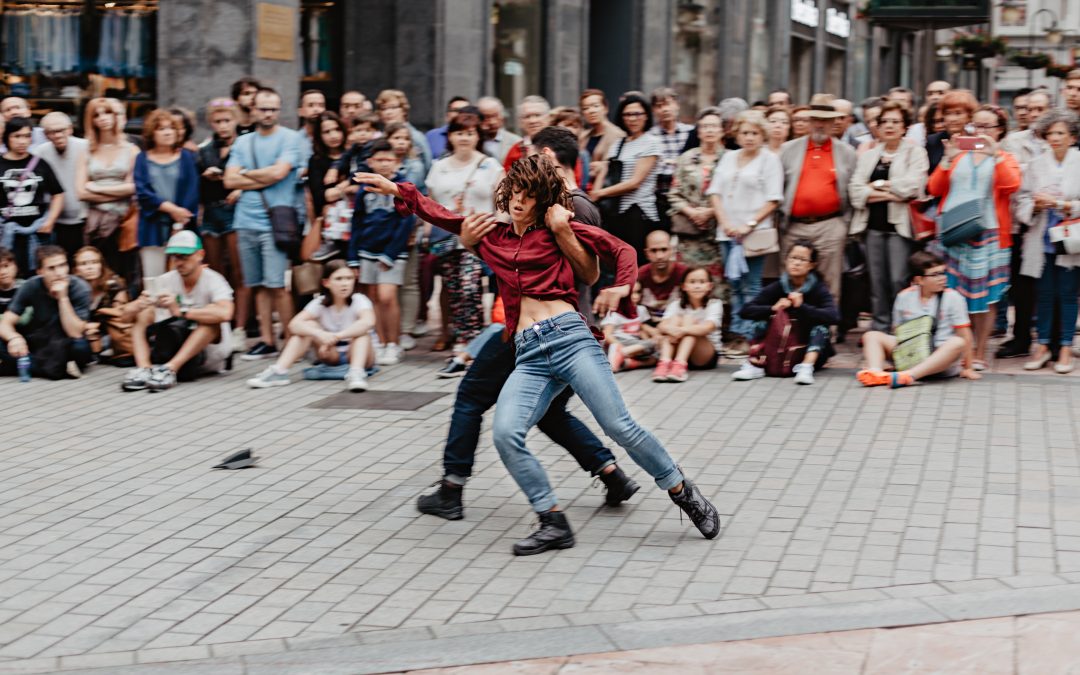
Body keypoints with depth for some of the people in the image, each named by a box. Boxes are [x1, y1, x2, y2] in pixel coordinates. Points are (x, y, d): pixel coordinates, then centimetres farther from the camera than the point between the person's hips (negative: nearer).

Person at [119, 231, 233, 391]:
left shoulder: (213, 280, -14)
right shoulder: (165, 281, -1)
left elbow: (225, 313, -37)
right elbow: (125, 316, -5)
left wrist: (181, 312, -39)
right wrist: (137, 306, -29)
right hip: (175, 349, 4)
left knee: (211, 321, -30)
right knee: (144, 312, -10)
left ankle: (170, 368, -39)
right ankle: (144, 368, -31)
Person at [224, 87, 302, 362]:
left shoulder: (290, 138, 0)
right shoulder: (243, 142, 15)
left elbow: (279, 172, -13)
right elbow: (230, 180, 5)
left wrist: (247, 174, 1)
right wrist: (263, 178, -6)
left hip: (274, 222, -5)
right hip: (246, 222, 5)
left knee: (277, 285, -9)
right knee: (259, 285, 7)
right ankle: (267, 341, 11)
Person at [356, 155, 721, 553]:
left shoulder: (555, 230, 9)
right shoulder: (492, 238, 21)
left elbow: (621, 249, 8)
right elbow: (442, 216, 31)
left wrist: (621, 288, -8)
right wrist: (397, 190, 30)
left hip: (568, 336, -4)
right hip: (529, 355, 4)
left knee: (619, 426, -12)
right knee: (506, 434, -20)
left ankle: (684, 493, 8)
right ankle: (554, 525, -10)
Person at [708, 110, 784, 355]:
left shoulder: (770, 159, 0)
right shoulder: (728, 158, 15)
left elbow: (772, 200, -6)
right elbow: (715, 192, 11)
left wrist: (749, 225, -14)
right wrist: (725, 223, -3)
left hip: (754, 233, -5)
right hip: (727, 232, 5)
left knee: (751, 287, -3)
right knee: (735, 286, 8)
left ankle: (748, 337, -2)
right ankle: (737, 334, 13)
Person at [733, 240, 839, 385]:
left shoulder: (819, 290, -11)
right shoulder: (777, 288, -5)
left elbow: (834, 316, -30)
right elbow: (745, 311, -13)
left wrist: (802, 307, -36)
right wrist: (773, 309, -29)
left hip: (810, 351, -2)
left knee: (820, 326, -24)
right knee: (762, 320, -14)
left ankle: (806, 367, -38)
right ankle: (755, 365, -23)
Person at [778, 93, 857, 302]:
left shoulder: (846, 152, 10)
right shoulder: (789, 150, 11)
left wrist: (850, 227, 4)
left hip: (830, 227, -1)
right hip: (795, 228, 1)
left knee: (829, 286, -2)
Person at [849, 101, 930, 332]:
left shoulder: (915, 153, 3)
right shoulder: (868, 155, 16)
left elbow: (912, 185, -13)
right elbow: (855, 189, 2)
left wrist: (878, 186, -5)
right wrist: (889, 194, -11)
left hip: (899, 225, -4)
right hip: (873, 224, 5)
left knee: (899, 281, -10)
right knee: (877, 281, 6)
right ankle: (879, 328, 12)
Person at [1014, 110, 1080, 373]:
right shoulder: (1036, 164, 8)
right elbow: (1023, 200, 7)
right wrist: (1037, 205, -12)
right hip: (1042, 240, 2)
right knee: (1044, 294, 6)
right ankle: (1043, 346, 16)